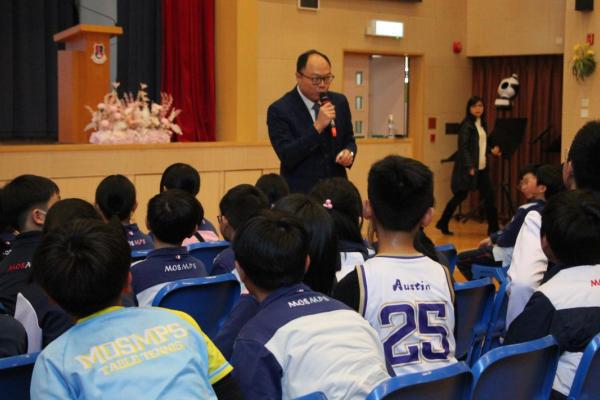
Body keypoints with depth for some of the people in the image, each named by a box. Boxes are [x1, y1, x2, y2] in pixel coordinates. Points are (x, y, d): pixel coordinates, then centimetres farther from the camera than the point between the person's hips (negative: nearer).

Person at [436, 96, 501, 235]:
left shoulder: (483, 124, 12)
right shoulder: (466, 125, -11)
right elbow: (463, 148, -16)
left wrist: (493, 150, 2)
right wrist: (469, 167, -21)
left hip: (482, 167, 7)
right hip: (468, 167, -7)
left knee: (489, 196, 3)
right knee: (460, 196, 1)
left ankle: (493, 228, 8)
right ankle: (443, 224, 14)